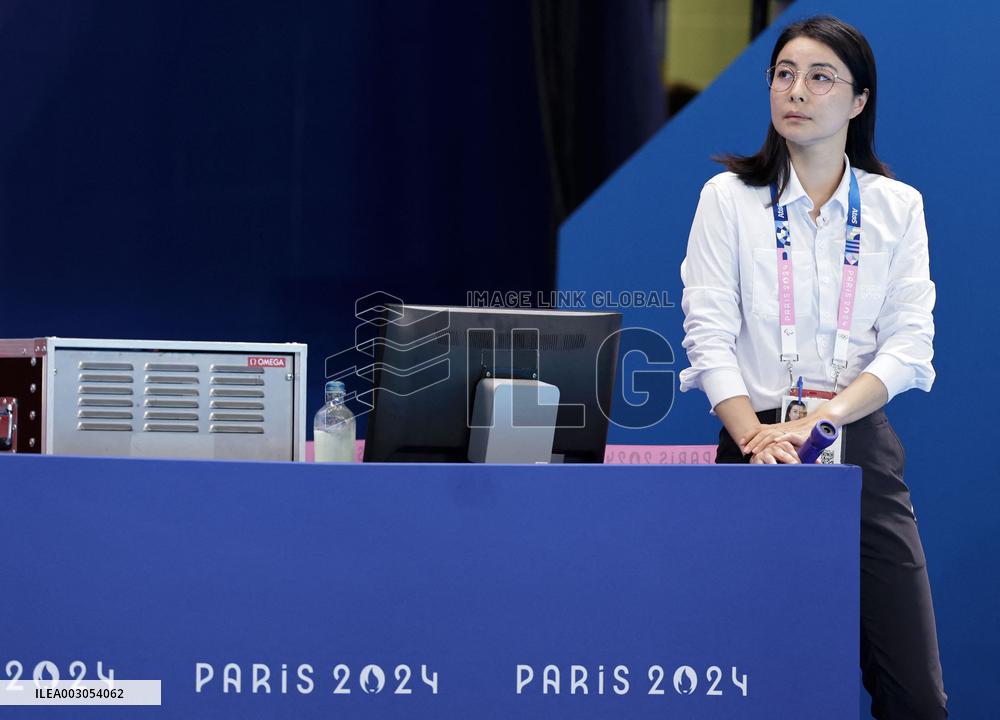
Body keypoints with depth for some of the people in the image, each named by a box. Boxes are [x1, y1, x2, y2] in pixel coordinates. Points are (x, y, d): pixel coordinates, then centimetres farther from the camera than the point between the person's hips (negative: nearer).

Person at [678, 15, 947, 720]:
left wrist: (825, 414, -16)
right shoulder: (729, 198, 5)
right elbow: (709, 333, -3)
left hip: (863, 446, 1)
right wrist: (755, 434, -19)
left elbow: (909, 344, 0)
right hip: (757, 445, -1)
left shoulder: (896, 206, 9)